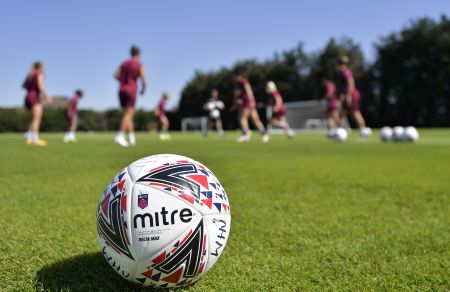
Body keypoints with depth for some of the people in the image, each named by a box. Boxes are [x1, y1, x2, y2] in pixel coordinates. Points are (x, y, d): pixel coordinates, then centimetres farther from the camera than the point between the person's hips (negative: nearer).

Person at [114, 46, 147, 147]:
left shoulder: (124, 63, 12)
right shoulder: (139, 65, -2)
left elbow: (116, 75, 2)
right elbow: (143, 81, -8)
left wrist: (123, 82, 16)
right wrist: (143, 89, 10)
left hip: (122, 90, 6)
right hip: (131, 91, -6)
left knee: (128, 114, 13)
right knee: (128, 114, -9)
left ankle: (132, 137, 16)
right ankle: (120, 136, -22)